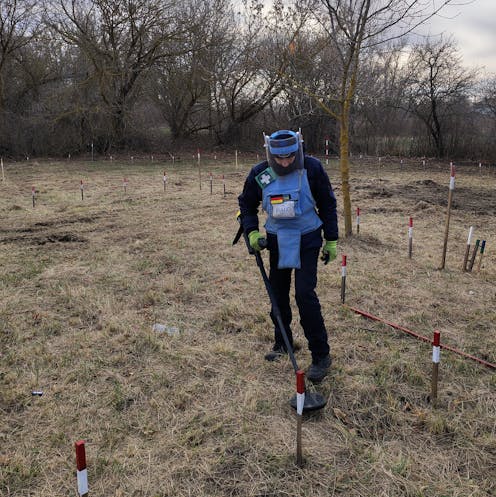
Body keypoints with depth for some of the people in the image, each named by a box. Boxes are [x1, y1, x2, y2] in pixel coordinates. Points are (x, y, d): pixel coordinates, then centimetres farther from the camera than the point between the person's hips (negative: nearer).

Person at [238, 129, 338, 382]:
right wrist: (252, 232, -6)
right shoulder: (259, 174, -9)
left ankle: (321, 355, -1)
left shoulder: (312, 169, -16)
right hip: (277, 240, 4)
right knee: (278, 293, 12)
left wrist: (331, 240, -1)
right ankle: (282, 343, 32)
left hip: (307, 239, -4)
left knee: (305, 294, -13)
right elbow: (246, 204, 8)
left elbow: (328, 205, -3)